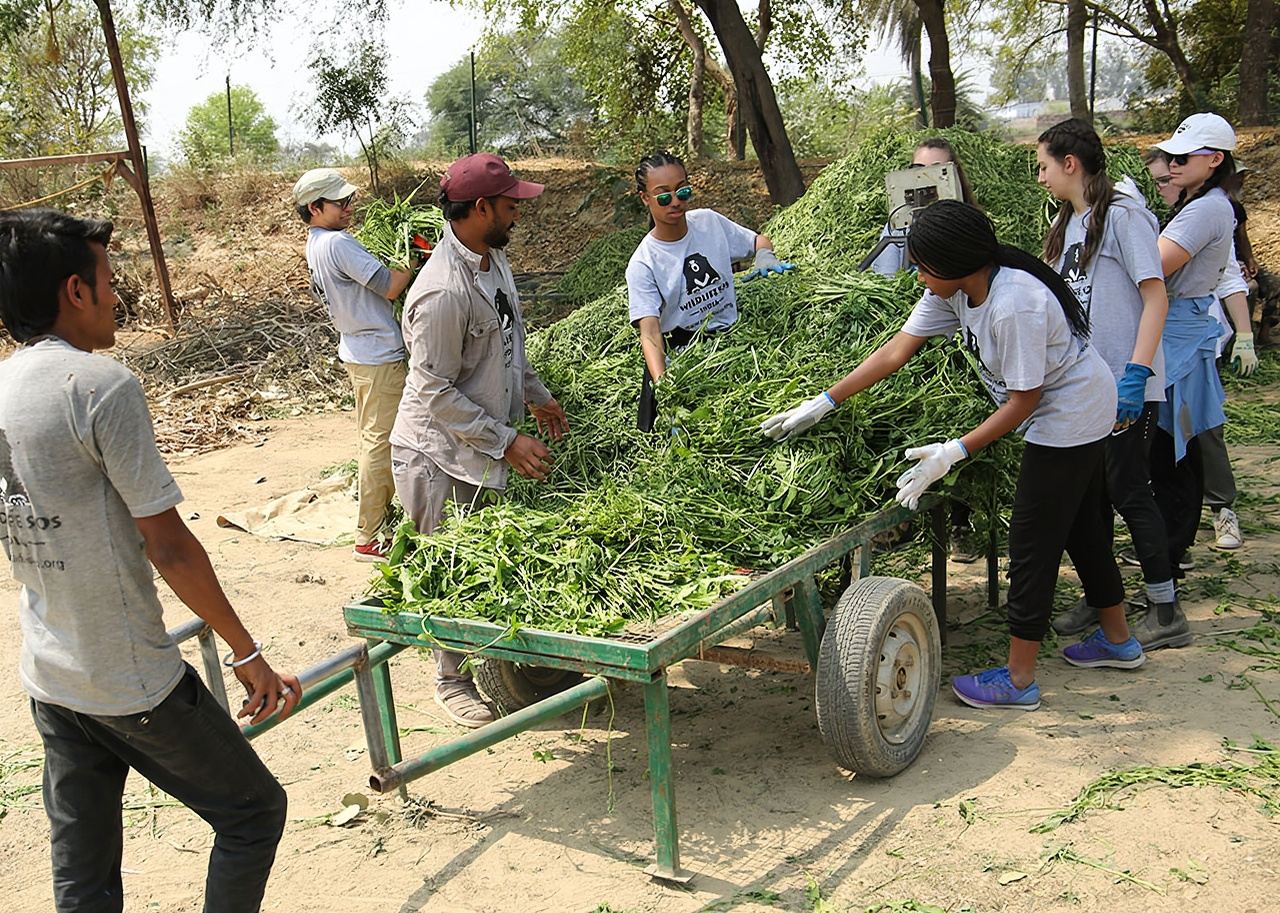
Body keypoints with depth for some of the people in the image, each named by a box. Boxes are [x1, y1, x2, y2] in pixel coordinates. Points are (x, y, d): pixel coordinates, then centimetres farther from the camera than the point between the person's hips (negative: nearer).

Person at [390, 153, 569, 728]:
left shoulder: (494, 259, 3)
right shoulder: (443, 292, -28)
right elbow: (437, 393, -25)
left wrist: (536, 396, 18)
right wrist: (507, 442, -24)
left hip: (483, 447, 9)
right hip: (440, 455, -9)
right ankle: (453, 681, 23)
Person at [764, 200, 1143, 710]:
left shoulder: (1014, 305, -33)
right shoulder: (954, 289, -6)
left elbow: (1023, 401, -26)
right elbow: (895, 351, -5)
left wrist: (953, 453, -29)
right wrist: (822, 404, -8)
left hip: (1071, 416, -9)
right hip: (1074, 415, 9)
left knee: (1032, 540, -4)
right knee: (1081, 529, 20)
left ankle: (1018, 680, 5)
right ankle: (1117, 641, 38)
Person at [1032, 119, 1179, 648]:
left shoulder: (1123, 215, -11)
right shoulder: (1068, 222, 14)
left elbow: (1155, 298, -16)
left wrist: (1136, 374, -23)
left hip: (1125, 386, -8)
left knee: (1127, 490, -3)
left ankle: (1166, 608, 11)